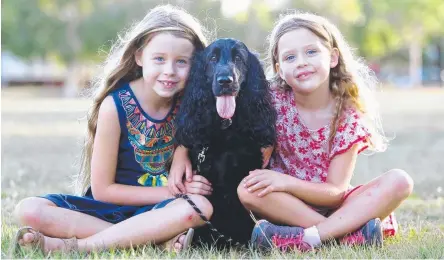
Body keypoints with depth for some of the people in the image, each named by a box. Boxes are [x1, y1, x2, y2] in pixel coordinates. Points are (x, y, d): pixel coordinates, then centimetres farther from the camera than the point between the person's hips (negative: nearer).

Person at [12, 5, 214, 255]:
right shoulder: (116, 105, -12)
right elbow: (102, 189, -9)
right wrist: (171, 192, -15)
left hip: (159, 211, 1)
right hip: (110, 206, -1)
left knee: (201, 207, -33)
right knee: (30, 210, -24)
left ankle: (74, 246, -28)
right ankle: (160, 236, -32)